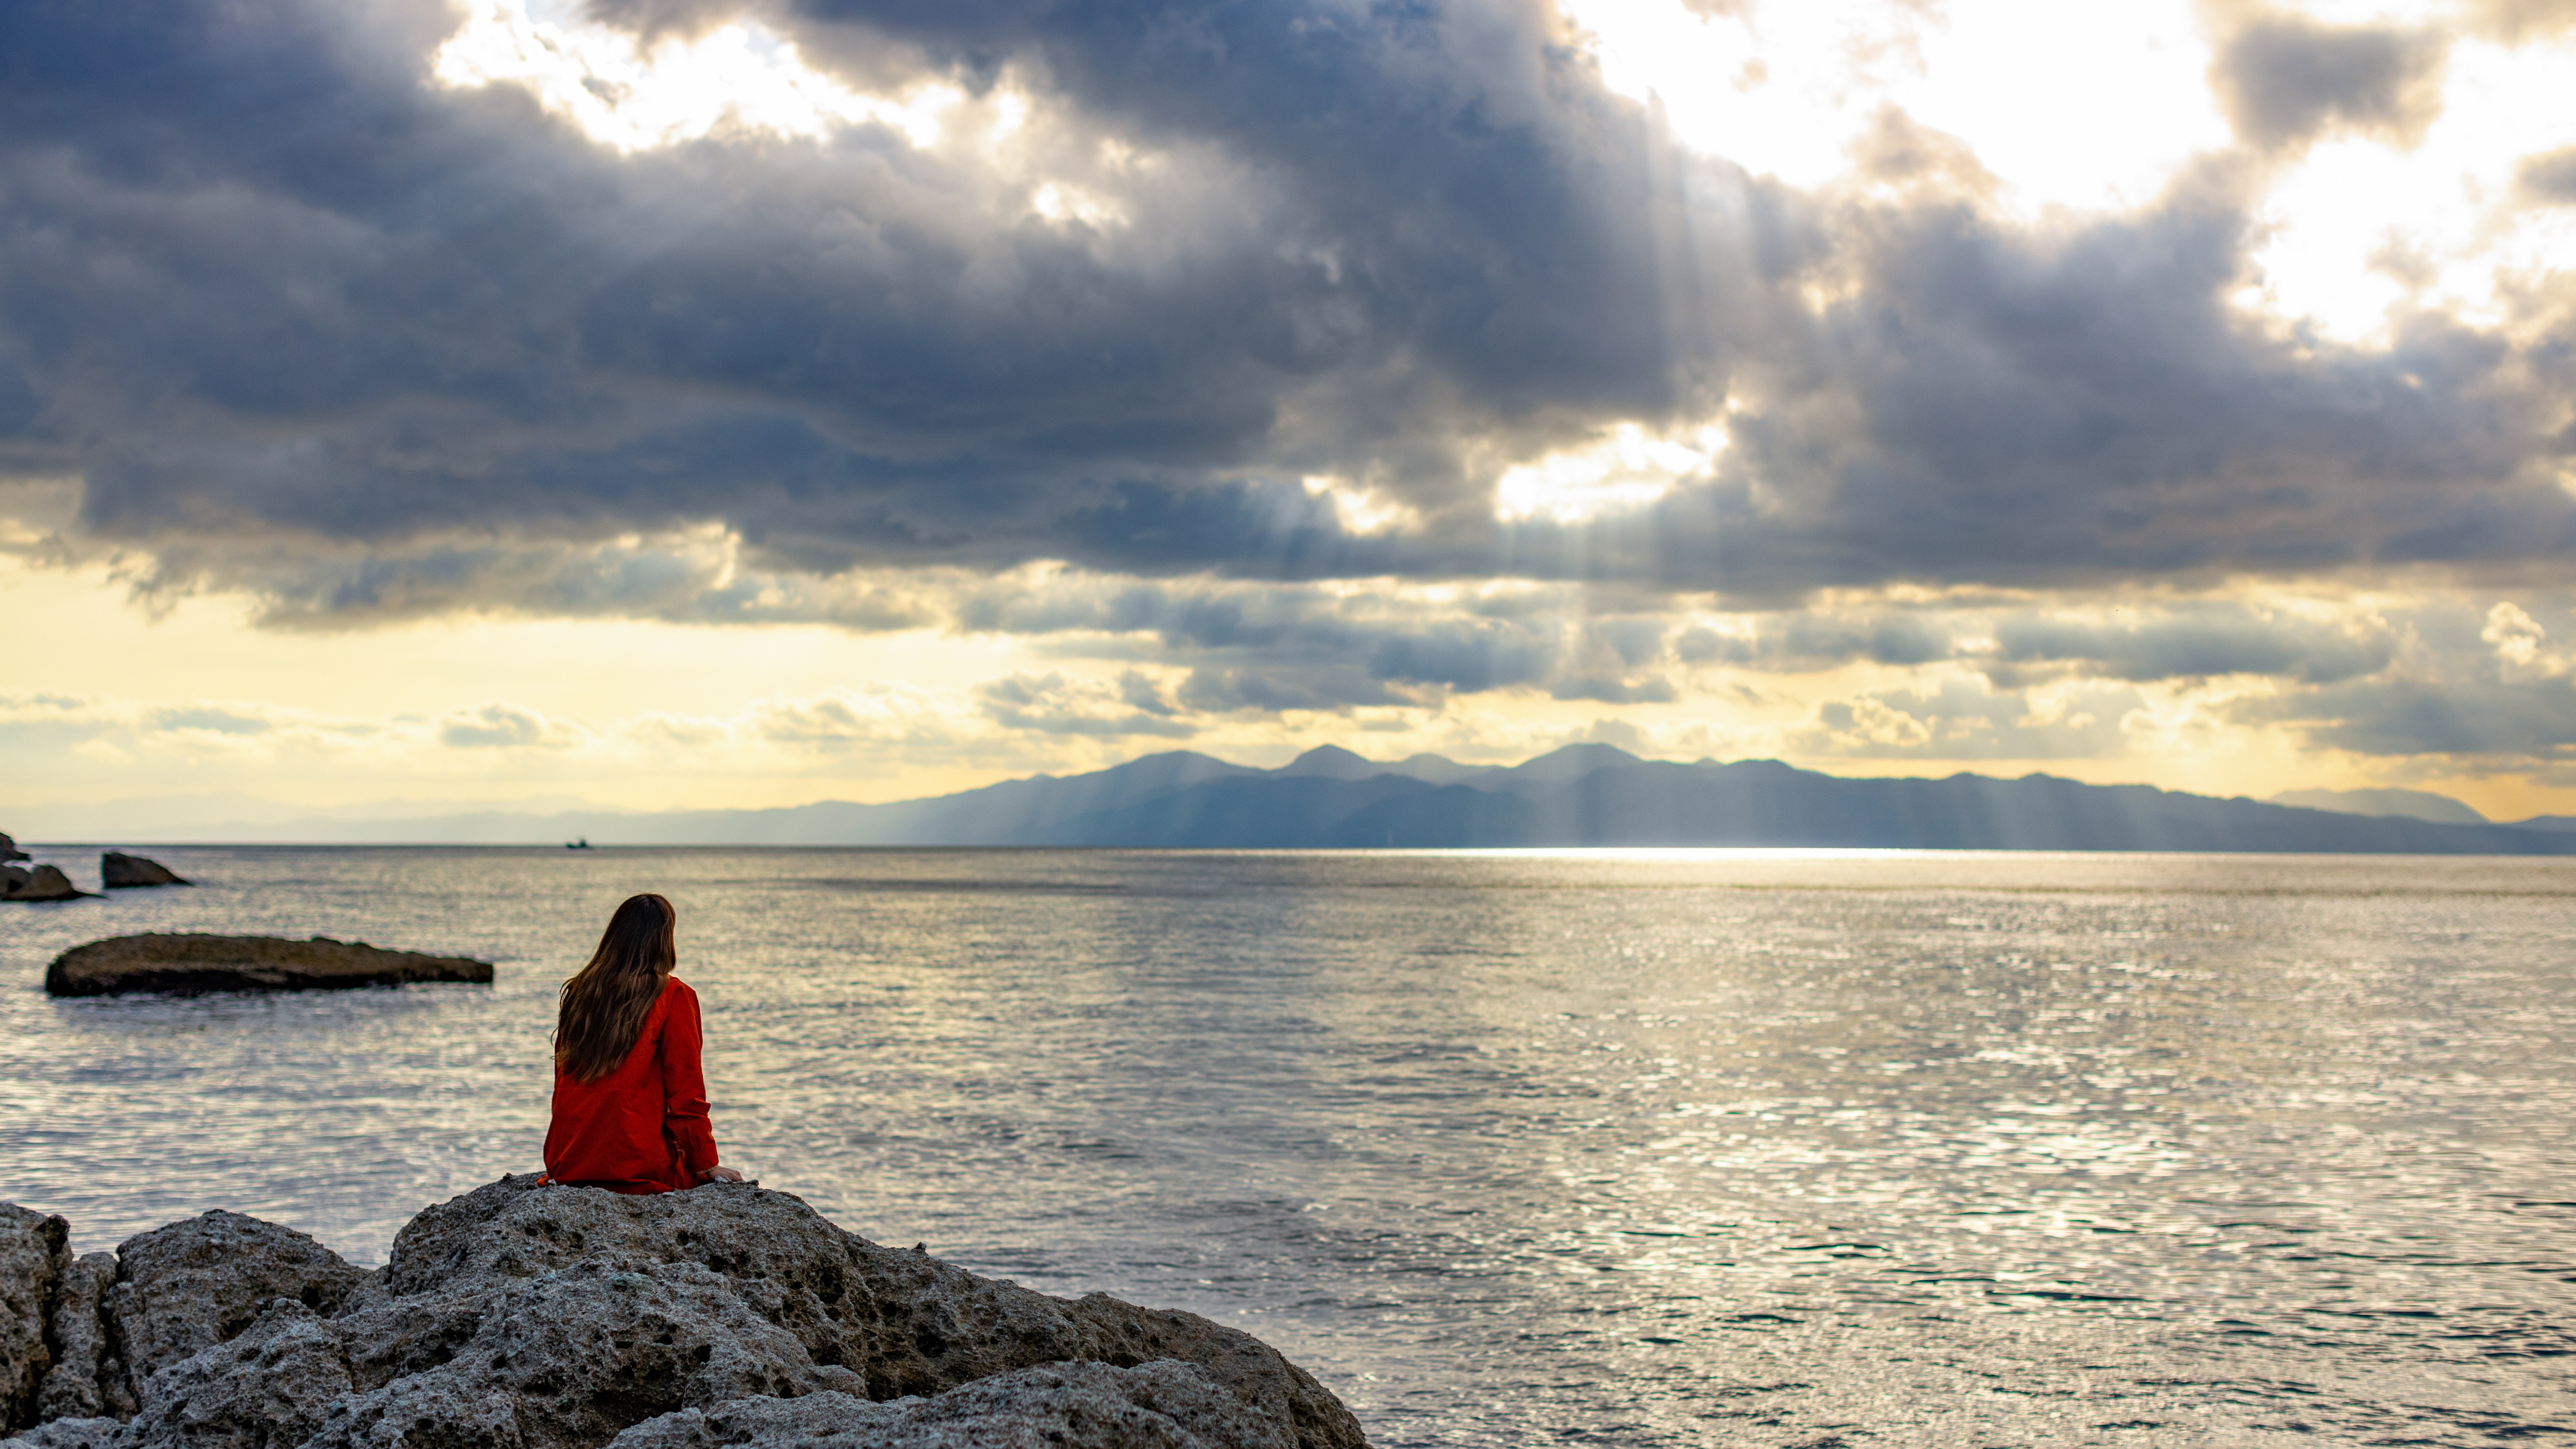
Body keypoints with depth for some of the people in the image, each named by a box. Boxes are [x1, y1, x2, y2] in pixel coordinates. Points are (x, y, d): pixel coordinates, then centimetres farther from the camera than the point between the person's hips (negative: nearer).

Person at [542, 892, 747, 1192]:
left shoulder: (576, 993, 9)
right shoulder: (674, 996, -6)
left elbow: (563, 1086, 16)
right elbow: (686, 1094, -6)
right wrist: (707, 1165, 4)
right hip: (637, 1165, -6)